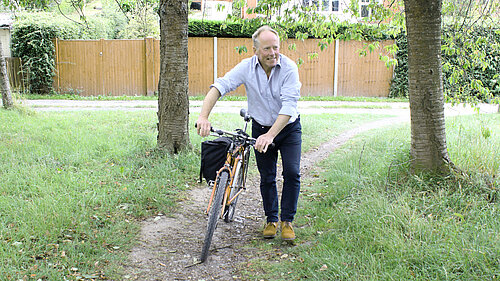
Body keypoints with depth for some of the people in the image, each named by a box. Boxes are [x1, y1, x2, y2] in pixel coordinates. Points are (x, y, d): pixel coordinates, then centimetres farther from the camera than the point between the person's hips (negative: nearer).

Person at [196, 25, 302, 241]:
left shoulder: (289, 68, -21)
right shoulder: (246, 67, -15)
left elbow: (289, 106, -29)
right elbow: (219, 87, -23)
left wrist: (270, 136, -39)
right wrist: (203, 117, -39)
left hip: (288, 128, -2)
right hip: (261, 127, 2)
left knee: (292, 173, -10)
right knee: (266, 177, 7)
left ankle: (287, 221, 6)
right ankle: (271, 220, 25)